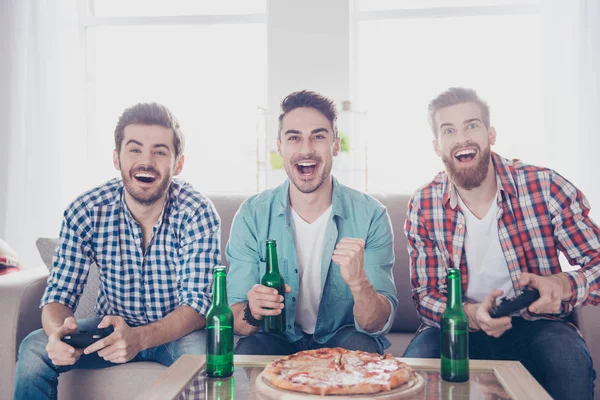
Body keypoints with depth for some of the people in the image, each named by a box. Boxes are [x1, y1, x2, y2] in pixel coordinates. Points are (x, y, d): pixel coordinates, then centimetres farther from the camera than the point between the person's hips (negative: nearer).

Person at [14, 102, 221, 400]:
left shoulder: (198, 214, -21)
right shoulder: (84, 212, -13)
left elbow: (197, 305, -24)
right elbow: (58, 297, -10)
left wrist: (139, 338, -44)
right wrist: (59, 331, -36)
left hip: (177, 331, -2)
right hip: (112, 327, 2)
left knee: (202, 353, -33)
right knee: (34, 349, -19)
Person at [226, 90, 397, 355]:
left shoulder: (370, 216, -11)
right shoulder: (252, 215, -8)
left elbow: (378, 325, -15)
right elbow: (235, 317, -8)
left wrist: (358, 282, -37)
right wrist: (251, 312, -33)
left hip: (341, 339, 1)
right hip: (277, 339, 0)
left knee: (362, 345, -31)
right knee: (247, 351, -31)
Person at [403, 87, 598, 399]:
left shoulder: (546, 187, -12)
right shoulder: (423, 207, -7)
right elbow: (425, 294, -5)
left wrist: (563, 286, -31)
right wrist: (470, 314, -27)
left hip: (535, 324, 0)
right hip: (461, 327, 1)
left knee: (569, 359, -31)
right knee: (417, 359, -28)